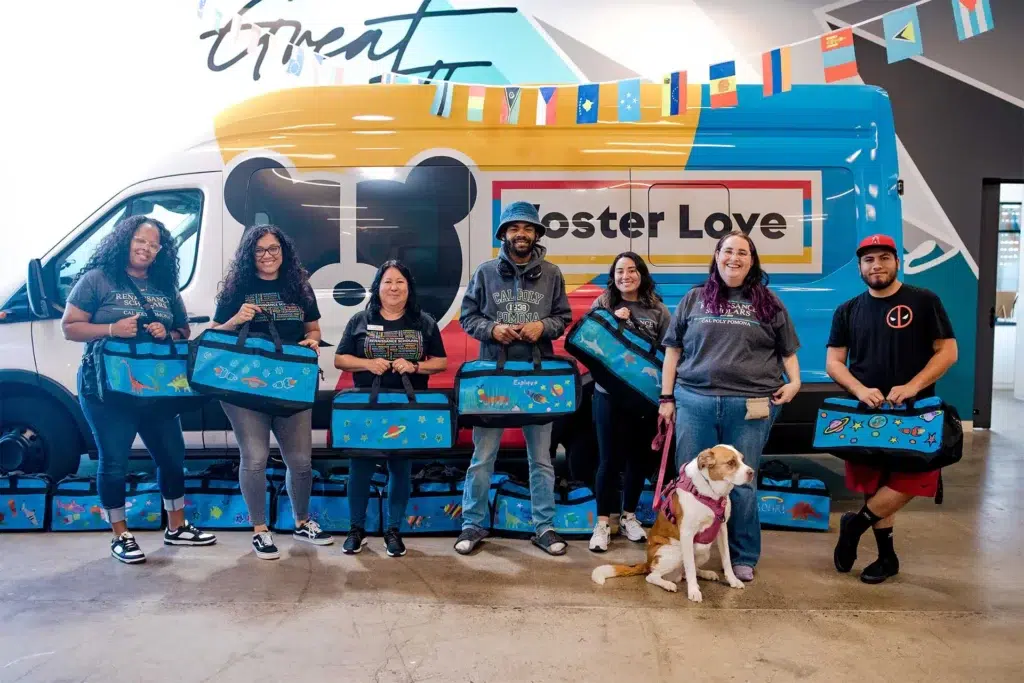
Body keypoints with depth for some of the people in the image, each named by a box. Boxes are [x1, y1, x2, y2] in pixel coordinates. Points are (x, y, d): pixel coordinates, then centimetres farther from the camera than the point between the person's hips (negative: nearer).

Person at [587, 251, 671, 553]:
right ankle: (603, 522, 14)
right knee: (609, 458, 3)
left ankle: (629, 517, 29)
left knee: (638, 457, 13)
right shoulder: (602, 305, 2)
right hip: (609, 393, -1)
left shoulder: (657, 309, 3)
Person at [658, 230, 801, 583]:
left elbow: (787, 350, 16)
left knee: (742, 484, 7)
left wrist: (794, 382, -1)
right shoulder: (694, 299, 10)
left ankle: (743, 558, 20)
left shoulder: (767, 302, 10)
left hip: (750, 406, -1)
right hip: (694, 401, 1)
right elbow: (673, 349, 11)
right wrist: (667, 397, 6)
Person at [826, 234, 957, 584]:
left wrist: (912, 386, -17)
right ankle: (886, 556, 23)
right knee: (875, 487, 8)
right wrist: (859, 389, -14)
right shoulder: (848, 311, 7)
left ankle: (855, 523, 5)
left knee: (911, 480, -17)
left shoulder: (924, 302, -1)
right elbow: (833, 362, 5)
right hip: (866, 412, 3)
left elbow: (947, 351, -3)